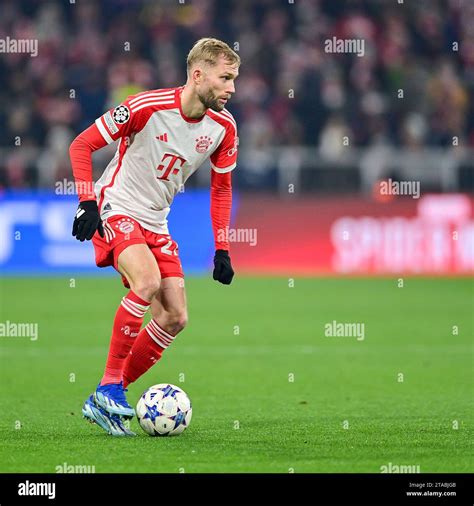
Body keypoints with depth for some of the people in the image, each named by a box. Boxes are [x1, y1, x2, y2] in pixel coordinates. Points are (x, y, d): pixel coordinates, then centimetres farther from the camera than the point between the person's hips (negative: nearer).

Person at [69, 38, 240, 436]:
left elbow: (221, 187, 11)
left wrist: (222, 250, 5)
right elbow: (81, 145, -13)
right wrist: (87, 203, -22)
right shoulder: (147, 107, -21)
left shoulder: (223, 127, -4)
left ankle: (106, 402, 6)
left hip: (155, 224, 7)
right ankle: (110, 386, -21)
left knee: (175, 318, -4)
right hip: (115, 210, -7)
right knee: (149, 280, -32)